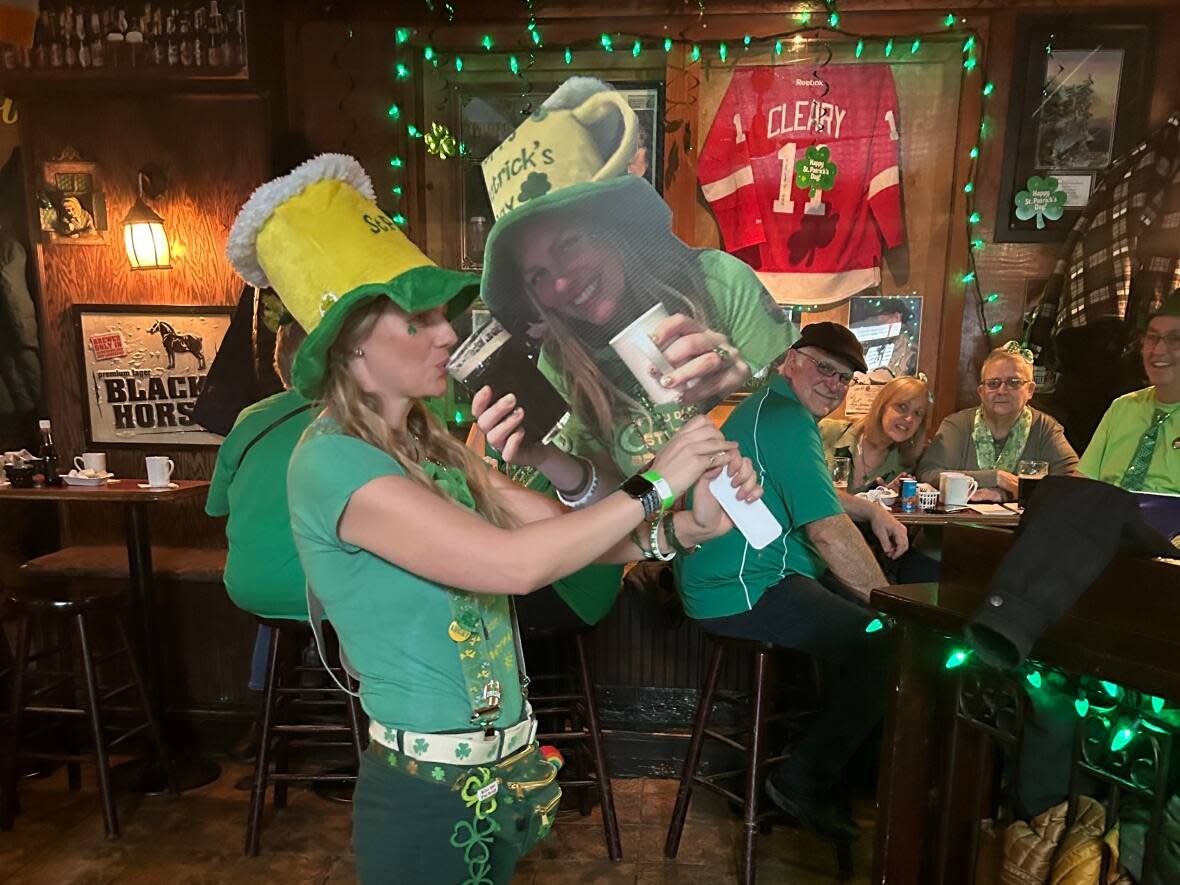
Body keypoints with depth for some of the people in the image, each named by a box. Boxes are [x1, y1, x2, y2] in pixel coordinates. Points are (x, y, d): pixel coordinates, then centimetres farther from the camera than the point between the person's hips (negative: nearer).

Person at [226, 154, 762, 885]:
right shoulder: (333, 463, -22)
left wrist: (689, 525, -14)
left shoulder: (433, 447, 3)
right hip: (428, 796, -7)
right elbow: (516, 562, -30)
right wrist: (654, 487, -21)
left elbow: (562, 527, 1)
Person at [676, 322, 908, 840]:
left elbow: (811, 491, 32)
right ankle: (802, 783, 2)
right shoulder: (789, 421, -18)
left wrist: (873, 510, 17)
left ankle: (842, 757, 26)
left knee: (863, 607, 17)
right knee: (882, 642, -15)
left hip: (737, 576, 12)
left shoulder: (773, 407, 18)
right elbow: (828, 530, -23)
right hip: (742, 591, -12)